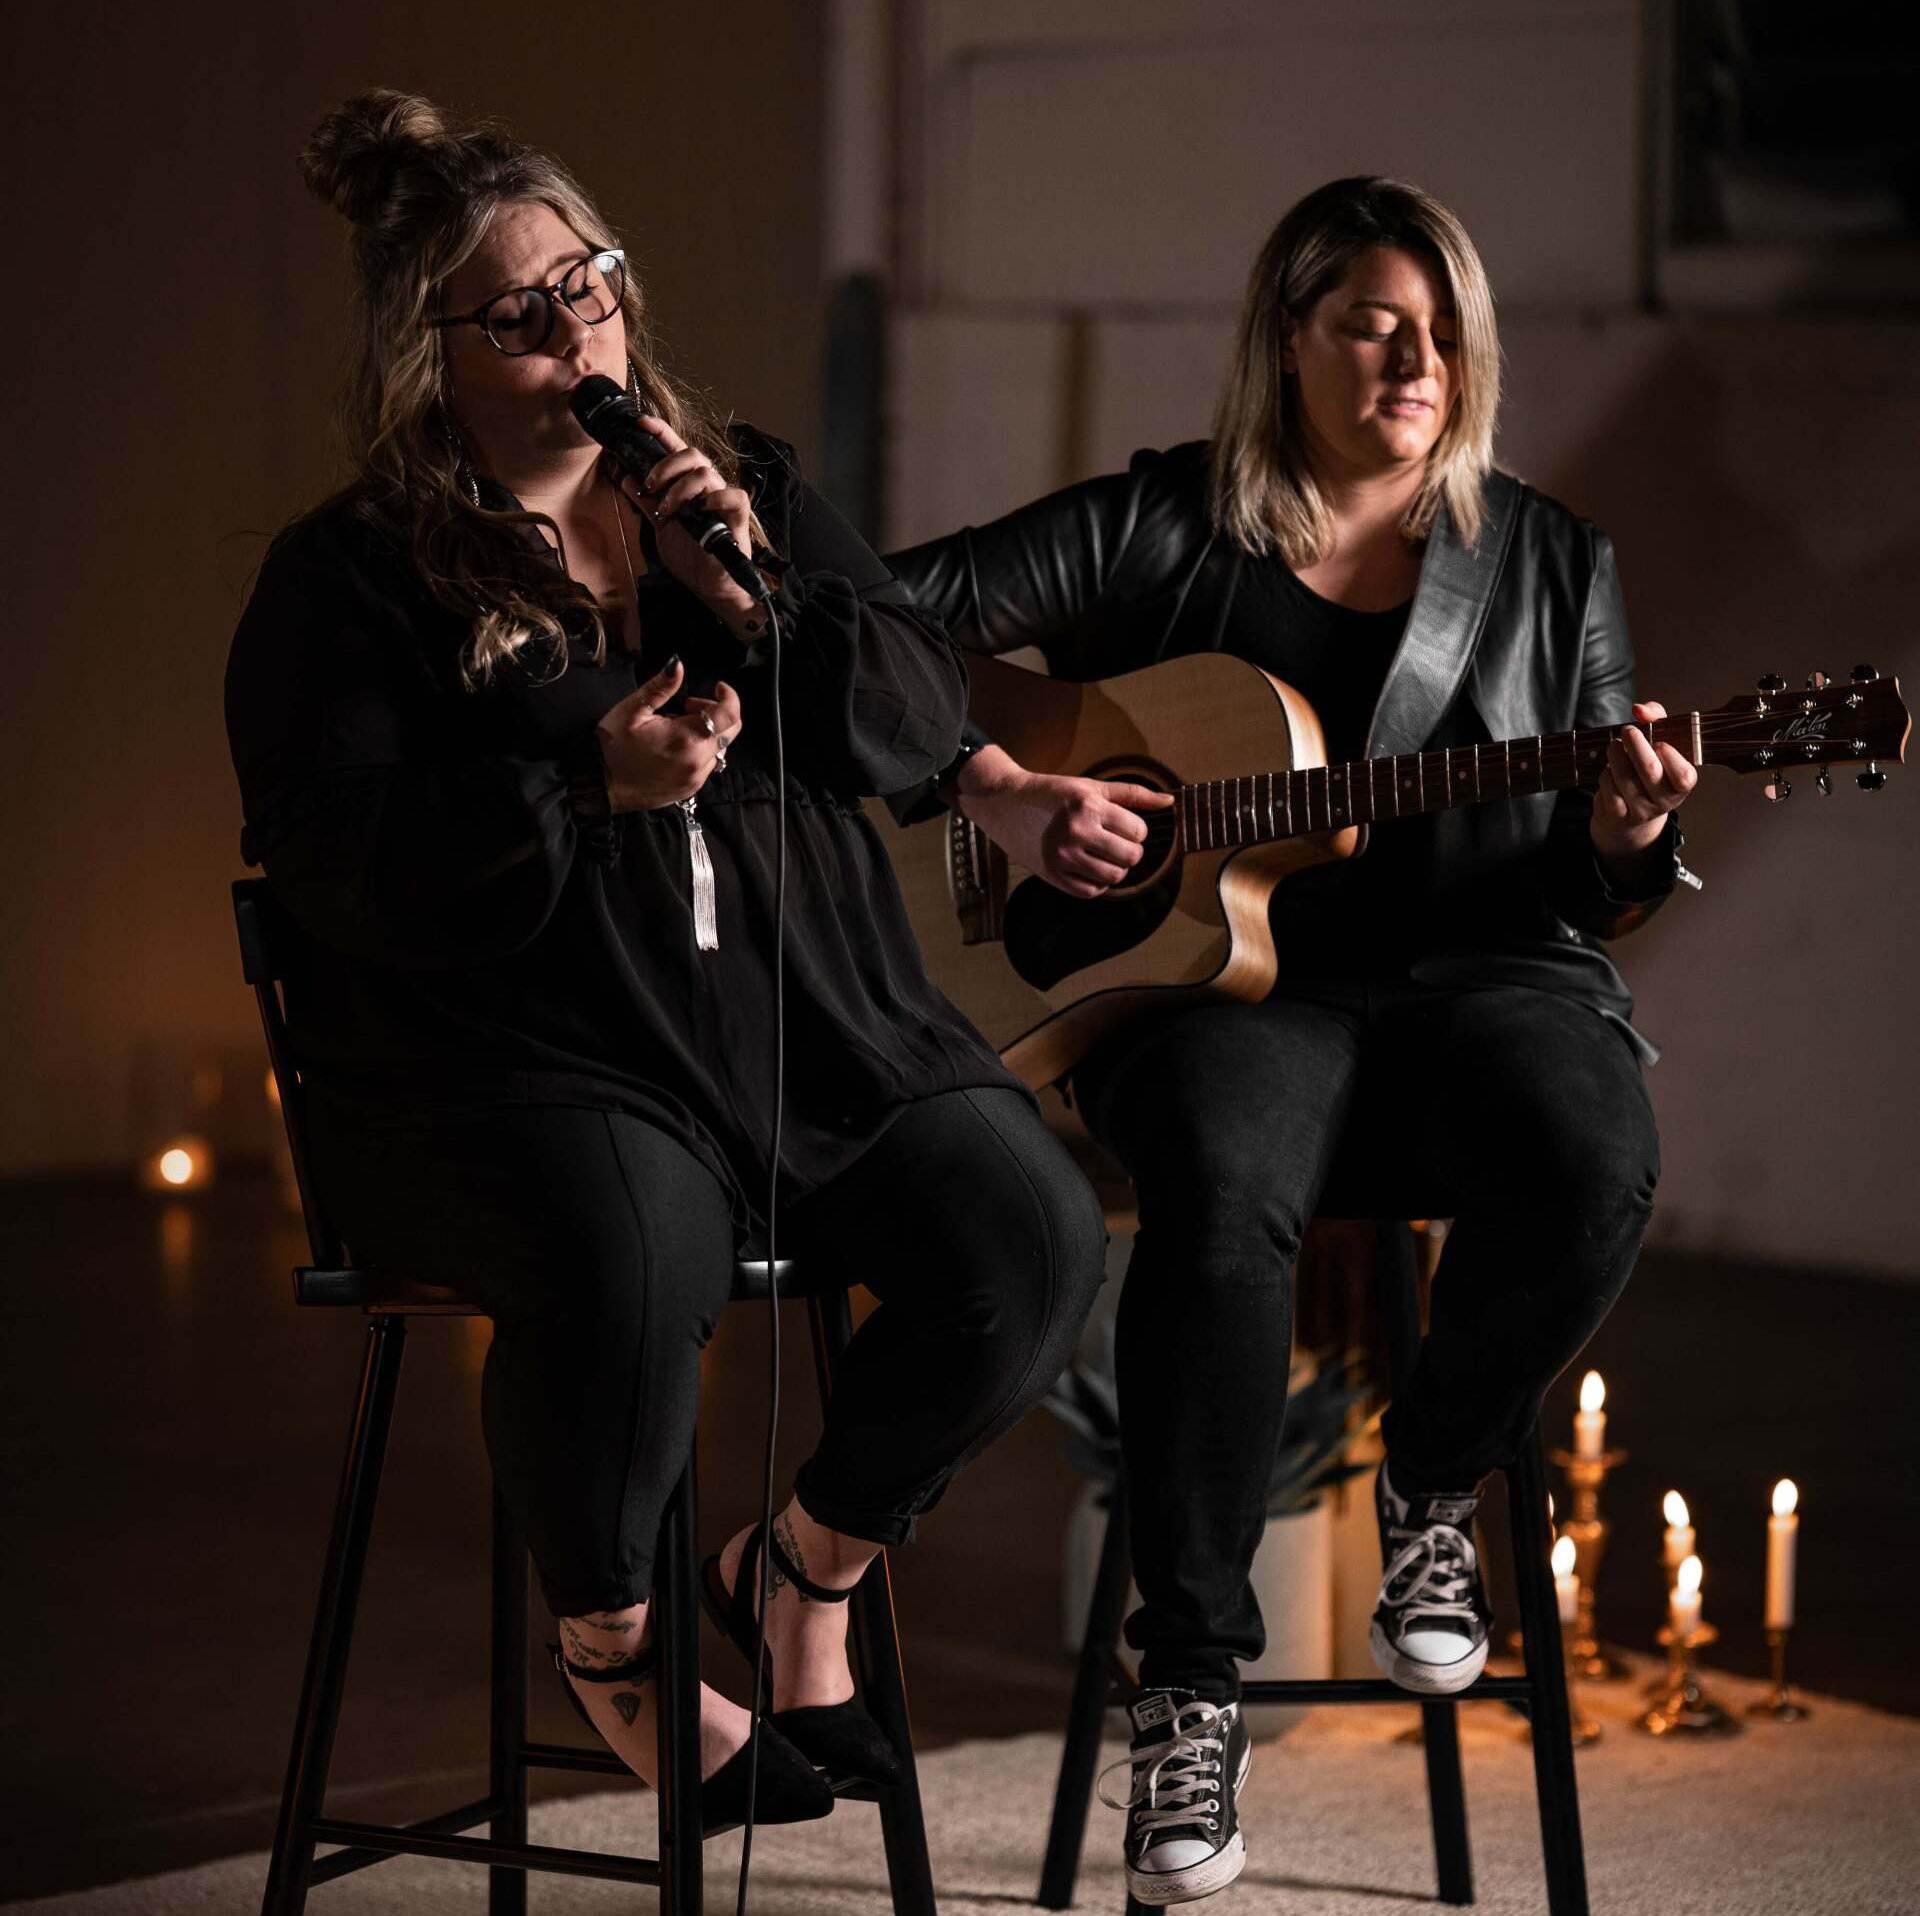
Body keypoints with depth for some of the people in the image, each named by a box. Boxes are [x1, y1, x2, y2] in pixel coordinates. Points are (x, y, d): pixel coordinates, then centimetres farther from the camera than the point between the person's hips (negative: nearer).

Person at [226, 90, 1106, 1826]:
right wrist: (588, 784, -19)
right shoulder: (349, 581, 3)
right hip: (523, 1062, -5)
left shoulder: (743, 489, 17)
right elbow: (349, 872, -7)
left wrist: (758, 600, -7)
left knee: (1036, 1242, -20)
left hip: (826, 1031, 5)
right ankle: (610, 1642, -7)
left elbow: (927, 716, 10)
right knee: (629, 1266, -38)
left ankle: (807, 1569, 6)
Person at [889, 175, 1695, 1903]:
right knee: (1224, 1196, -37)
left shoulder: (1550, 565, 12)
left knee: (1594, 1172, -33)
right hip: (1223, 978, -2)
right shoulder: (1163, 531, 5)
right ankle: (1192, 1692, -26)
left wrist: (1625, 840, -11)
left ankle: (1432, 1486, -1)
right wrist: (1002, 794, -10)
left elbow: (1590, 896, 12)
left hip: (1487, 971, 2)